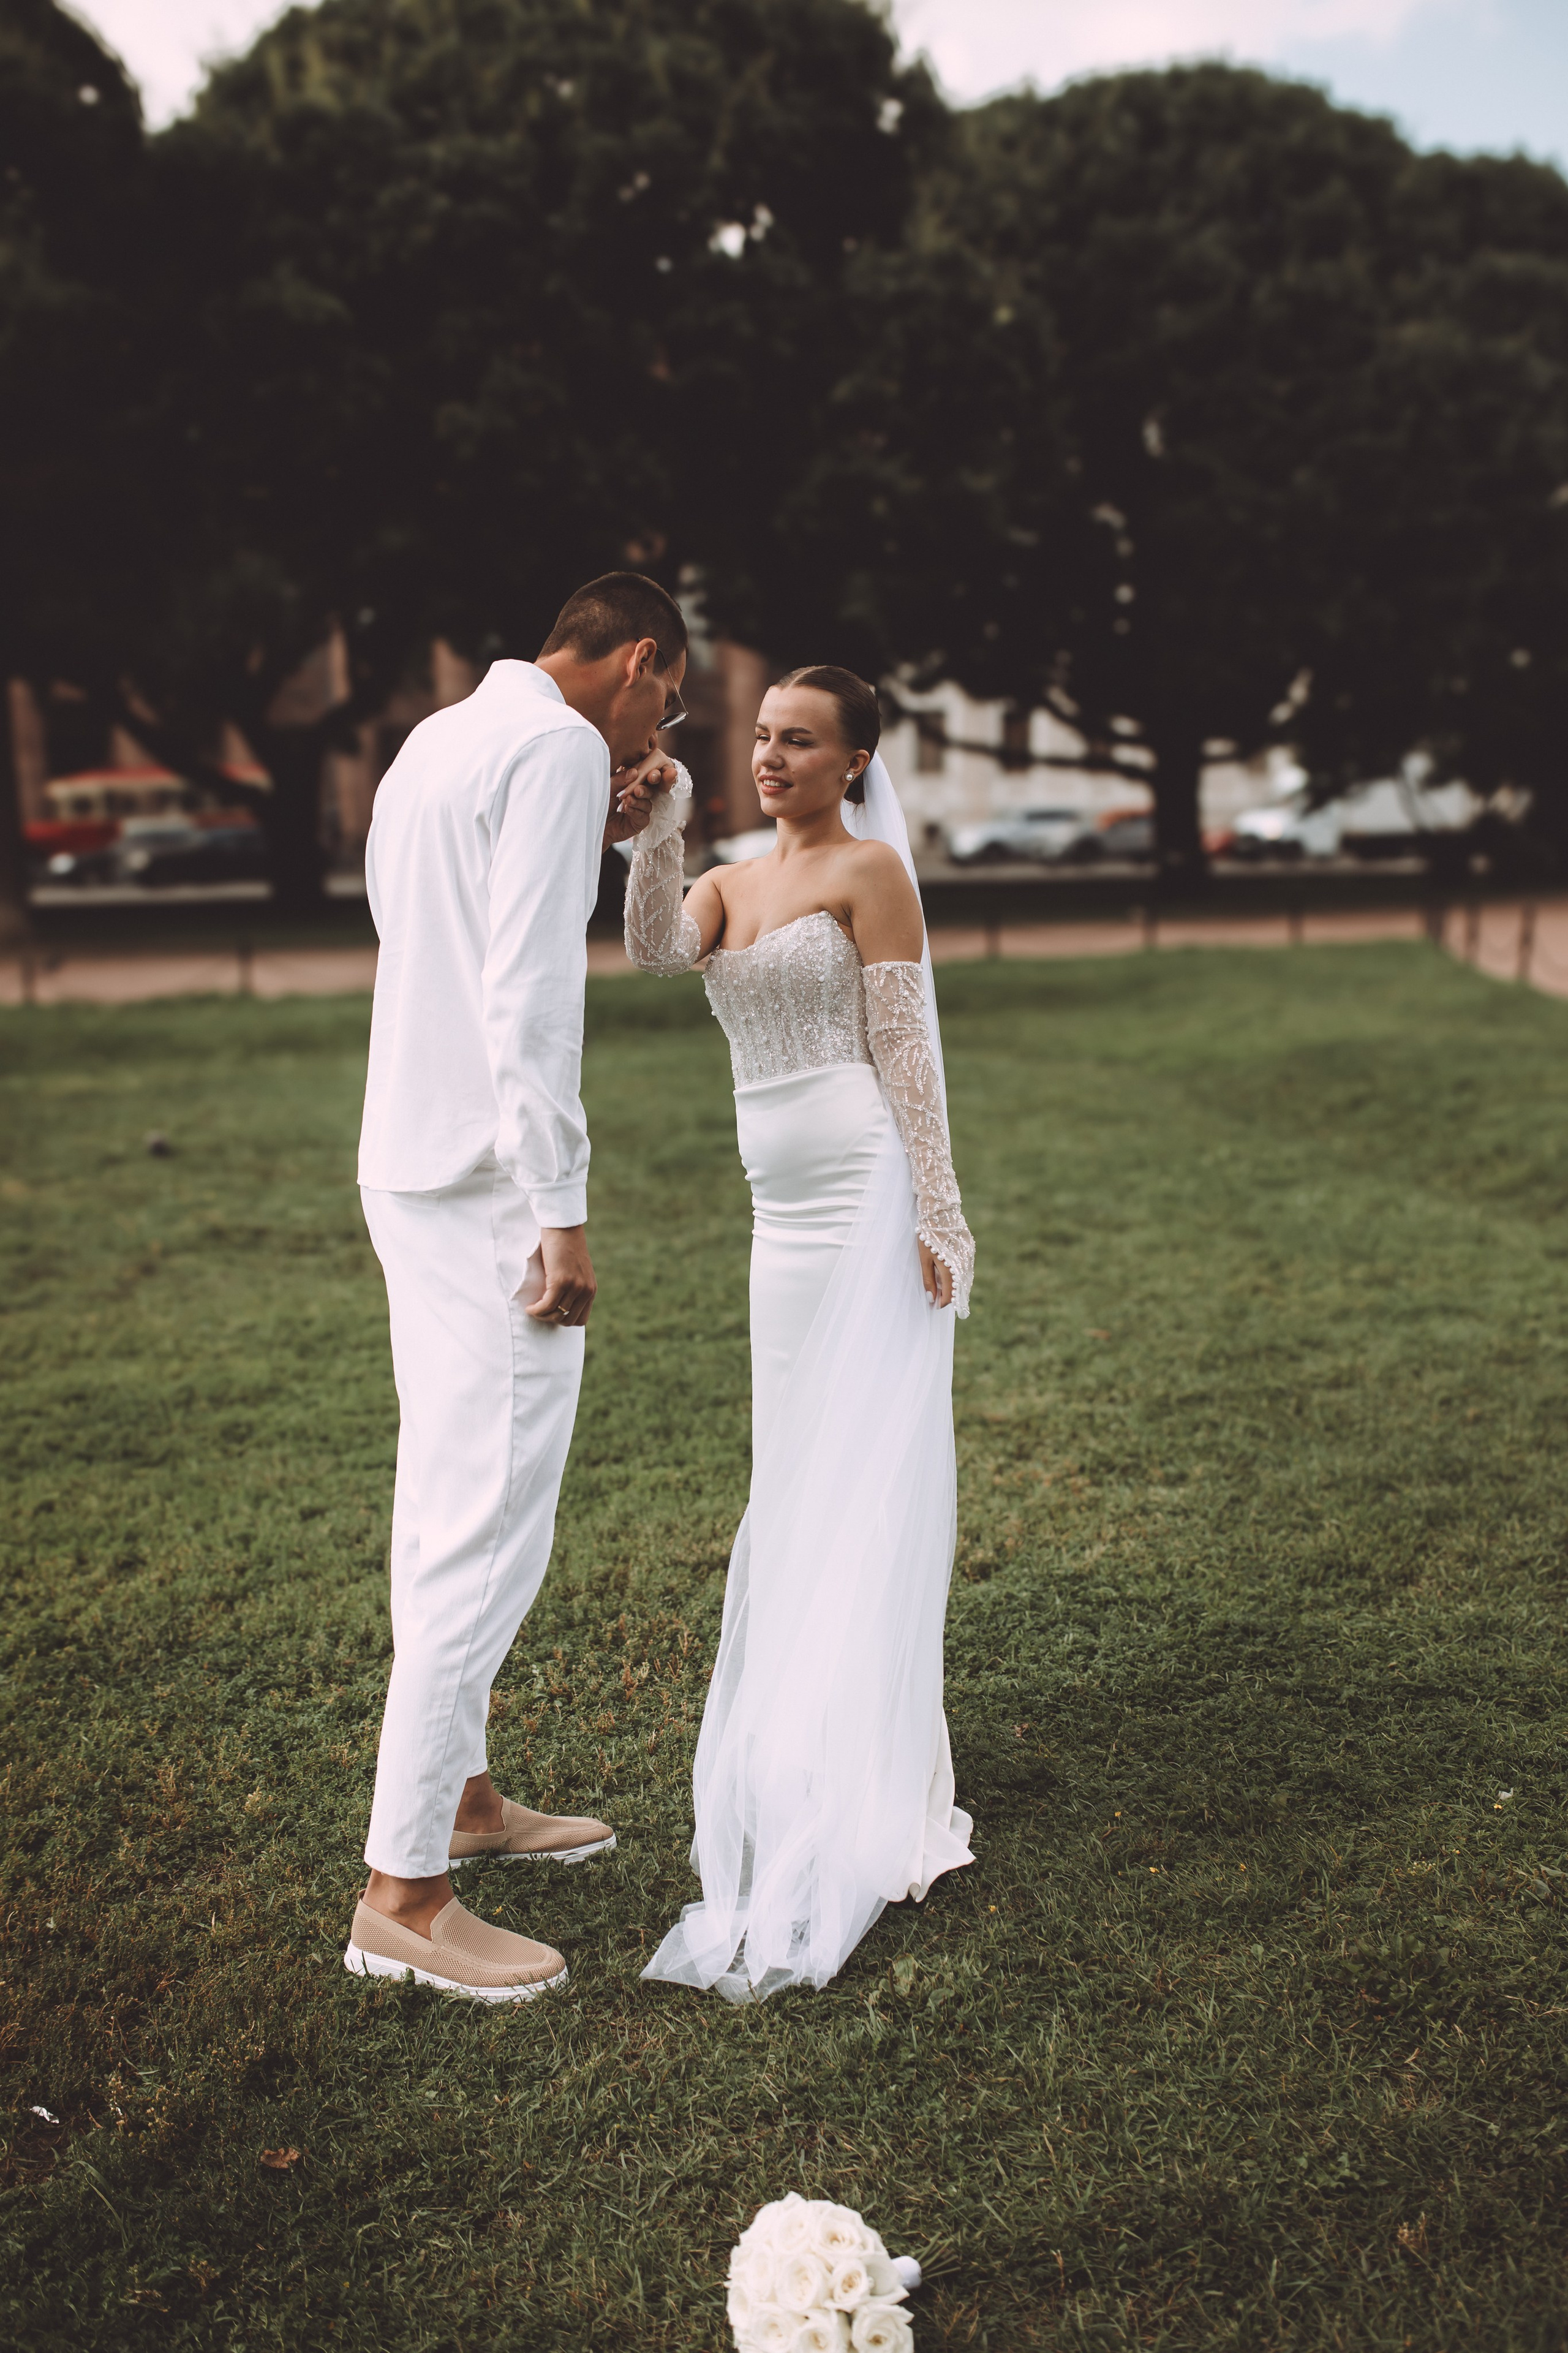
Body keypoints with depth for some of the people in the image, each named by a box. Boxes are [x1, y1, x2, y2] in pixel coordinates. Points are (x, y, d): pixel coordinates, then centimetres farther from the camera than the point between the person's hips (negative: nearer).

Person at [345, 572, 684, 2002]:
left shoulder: (438, 742, 18)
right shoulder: (558, 746, -11)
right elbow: (525, 996, -21)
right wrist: (563, 1215, -21)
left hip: (408, 1167, 10)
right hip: (489, 1183, -10)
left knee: (446, 1502, 16)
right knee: (489, 1526, -6)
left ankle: (458, 1795, 30)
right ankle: (402, 1894, 1)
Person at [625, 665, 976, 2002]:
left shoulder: (869, 867, -2)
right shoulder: (732, 884, 17)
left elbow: (905, 1050, -9)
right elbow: (653, 948, -4)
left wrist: (936, 1219, -13)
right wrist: (661, 823, -14)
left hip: (869, 1195, -7)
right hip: (785, 1206, 7)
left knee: (866, 1479, -6)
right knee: (797, 1479, 13)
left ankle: (865, 1806, 1)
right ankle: (807, 1752, 28)